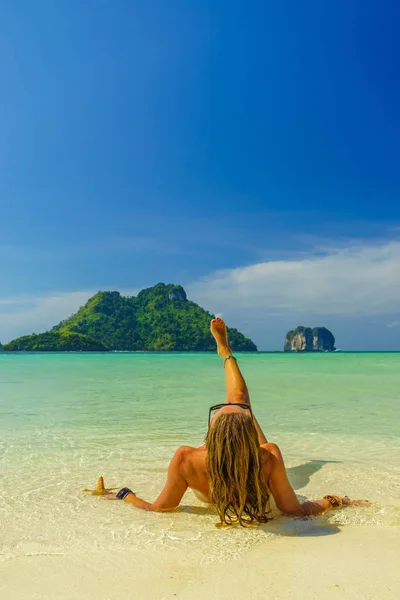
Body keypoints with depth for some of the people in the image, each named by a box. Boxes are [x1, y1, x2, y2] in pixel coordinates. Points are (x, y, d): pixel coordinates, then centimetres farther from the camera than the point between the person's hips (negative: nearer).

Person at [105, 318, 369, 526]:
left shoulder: (187, 461, -48)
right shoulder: (269, 460, -47)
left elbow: (157, 508, -31)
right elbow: (296, 510, -31)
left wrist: (124, 495, -15)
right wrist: (336, 502, -18)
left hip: (208, 494, 0)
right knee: (239, 399, 16)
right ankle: (225, 352, 47)